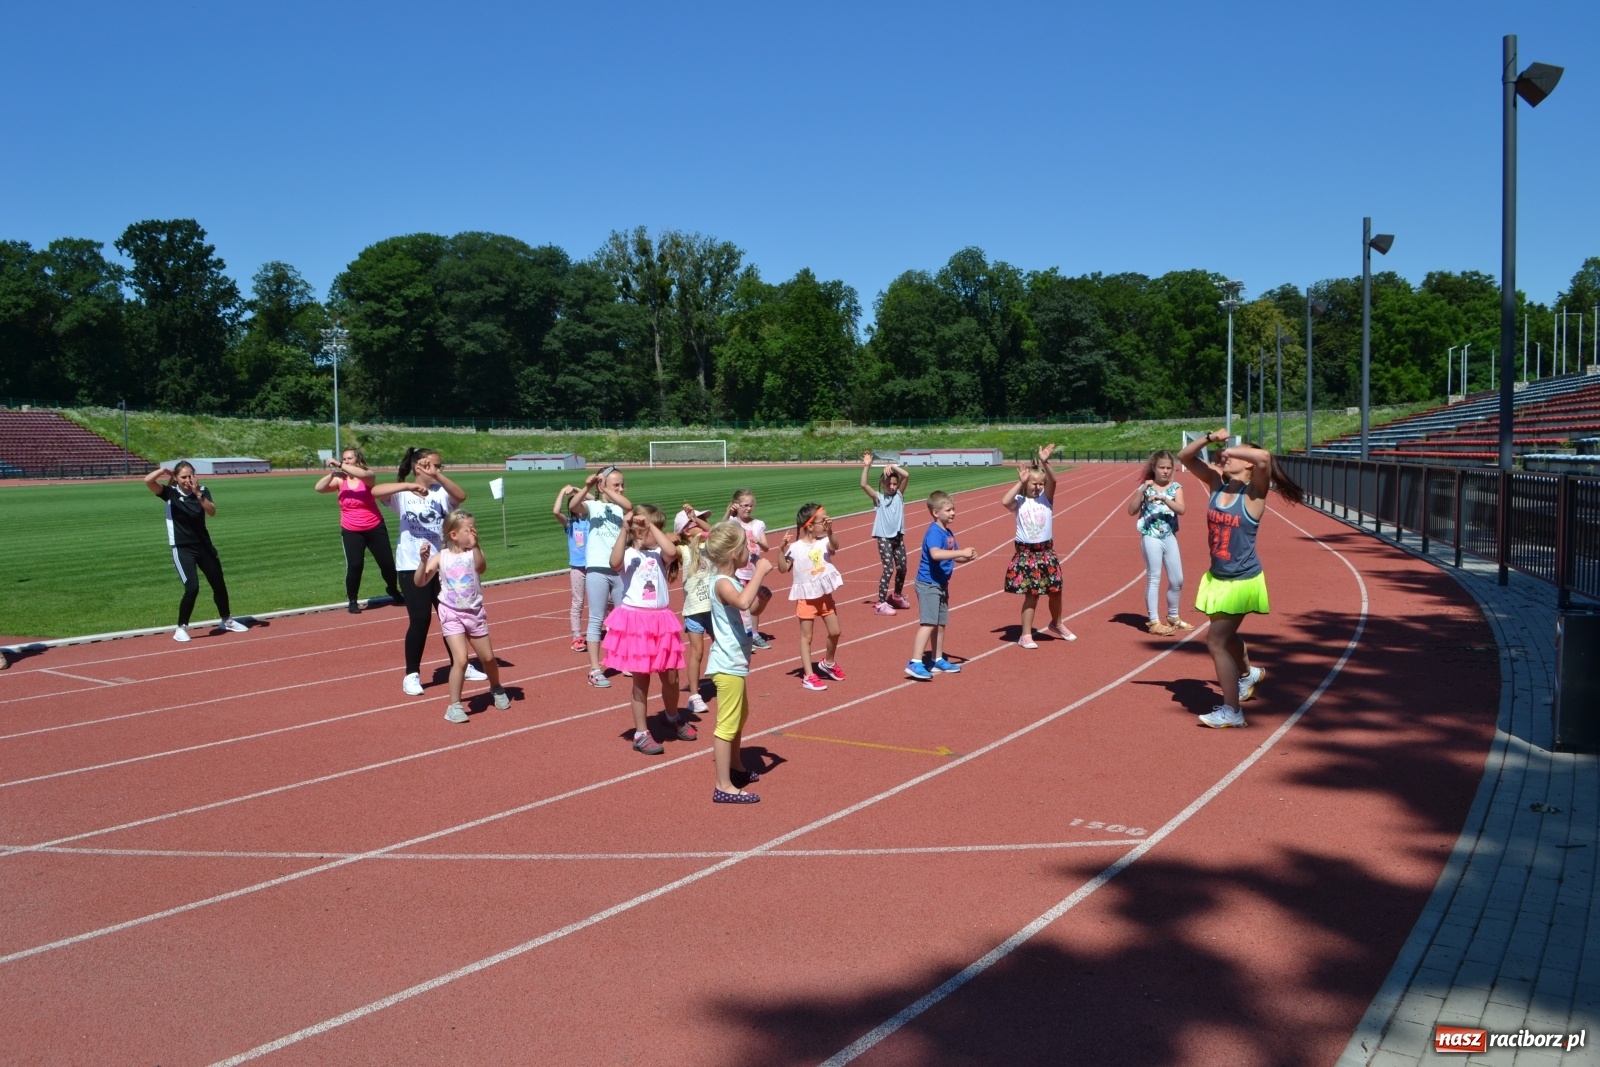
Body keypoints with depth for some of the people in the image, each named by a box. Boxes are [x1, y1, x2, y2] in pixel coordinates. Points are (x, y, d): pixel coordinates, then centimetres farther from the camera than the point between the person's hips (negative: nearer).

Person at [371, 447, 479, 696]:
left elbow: (461, 496, -17)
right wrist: (409, 485, -34)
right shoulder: (403, 494, -3)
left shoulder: (441, 492, 3)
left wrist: (438, 476, -28)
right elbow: (375, 491, -21)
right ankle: (412, 674, 9)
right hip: (412, 566, -3)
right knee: (420, 619, -4)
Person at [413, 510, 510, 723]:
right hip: (452, 614, -2)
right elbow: (420, 582, -9)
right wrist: (424, 560, -24)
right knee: (460, 659, -15)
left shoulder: (473, 553, -6)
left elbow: (481, 568, -28)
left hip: (475, 613, 2)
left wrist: (475, 545, -36)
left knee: (488, 658, 15)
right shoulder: (441, 557, -7)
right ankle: (454, 705, -3)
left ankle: (496, 689, 43)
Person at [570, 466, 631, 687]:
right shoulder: (592, 506, 1)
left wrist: (607, 490, -16)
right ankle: (595, 670, 4)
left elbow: (629, 506, -17)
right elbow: (573, 506, -20)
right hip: (597, 569, -3)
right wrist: (587, 488, -32)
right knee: (596, 620, 0)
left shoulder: (621, 508, 8)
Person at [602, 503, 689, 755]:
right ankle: (641, 734, 16)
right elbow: (615, 564, -29)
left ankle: (673, 718, 40)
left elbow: (672, 551, -21)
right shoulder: (628, 555, -6)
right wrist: (624, 530, -29)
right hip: (635, 622, -3)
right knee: (641, 680, 5)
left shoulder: (659, 554, 2)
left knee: (670, 677, 12)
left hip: (662, 621, 3)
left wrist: (651, 526, -17)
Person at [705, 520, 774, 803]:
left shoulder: (733, 580, 10)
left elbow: (752, 608, 25)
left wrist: (761, 589, 9)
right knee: (727, 725, -5)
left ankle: (737, 767, 43)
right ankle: (723, 786, 0)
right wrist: (760, 571, -33)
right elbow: (743, 602, -42)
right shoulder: (722, 583, -20)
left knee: (740, 716, 26)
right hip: (728, 665, -11)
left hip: (735, 663, 11)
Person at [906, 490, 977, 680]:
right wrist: (961, 552, -36)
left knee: (940, 623, 17)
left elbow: (952, 556, 20)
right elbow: (936, 554, -37)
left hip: (941, 584, 10)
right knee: (929, 623, -15)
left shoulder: (948, 532, 11)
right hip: (928, 584, -10)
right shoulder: (934, 532, -19)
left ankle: (937, 660, 29)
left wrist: (966, 558, 1)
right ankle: (915, 663, -16)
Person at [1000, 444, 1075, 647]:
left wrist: (1044, 463, -33)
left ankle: (1056, 625, 39)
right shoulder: (1019, 501, -4)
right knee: (1031, 594, -2)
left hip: (1046, 551, 3)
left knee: (1055, 591, 13)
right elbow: (1004, 502, -25)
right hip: (1026, 552, -3)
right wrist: (1020, 483, -21)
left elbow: (1053, 480, -18)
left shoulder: (1046, 498, 1)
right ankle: (1026, 635, 9)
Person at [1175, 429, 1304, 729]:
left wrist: (1231, 450, -24)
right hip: (1217, 577, 8)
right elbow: (1185, 457, 0)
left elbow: (1265, 456, -36)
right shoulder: (1217, 483, 0)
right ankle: (1248, 673, 56)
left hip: (1242, 580, -7)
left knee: (1216, 641, -8)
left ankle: (1232, 712, 5)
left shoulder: (1253, 492, -17)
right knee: (1225, 635, 26)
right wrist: (1210, 438, -13)